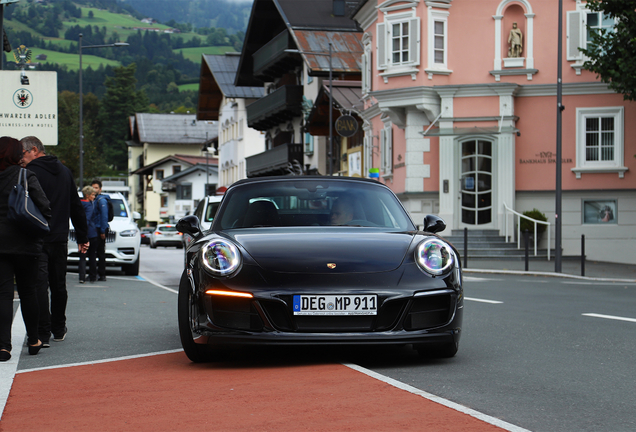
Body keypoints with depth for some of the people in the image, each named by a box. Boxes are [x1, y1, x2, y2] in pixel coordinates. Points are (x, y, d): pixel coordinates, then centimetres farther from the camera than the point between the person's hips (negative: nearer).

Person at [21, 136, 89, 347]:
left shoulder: (30, 173, -10)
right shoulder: (64, 171, 13)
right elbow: (76, 207, 16)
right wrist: (82, 237, 19)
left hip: (37, 240, -6)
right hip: (60, 239, 7)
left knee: (39, 285, -7)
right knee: (58, 285, 16)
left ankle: (43, 334, -11)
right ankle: (59, 330, 25)